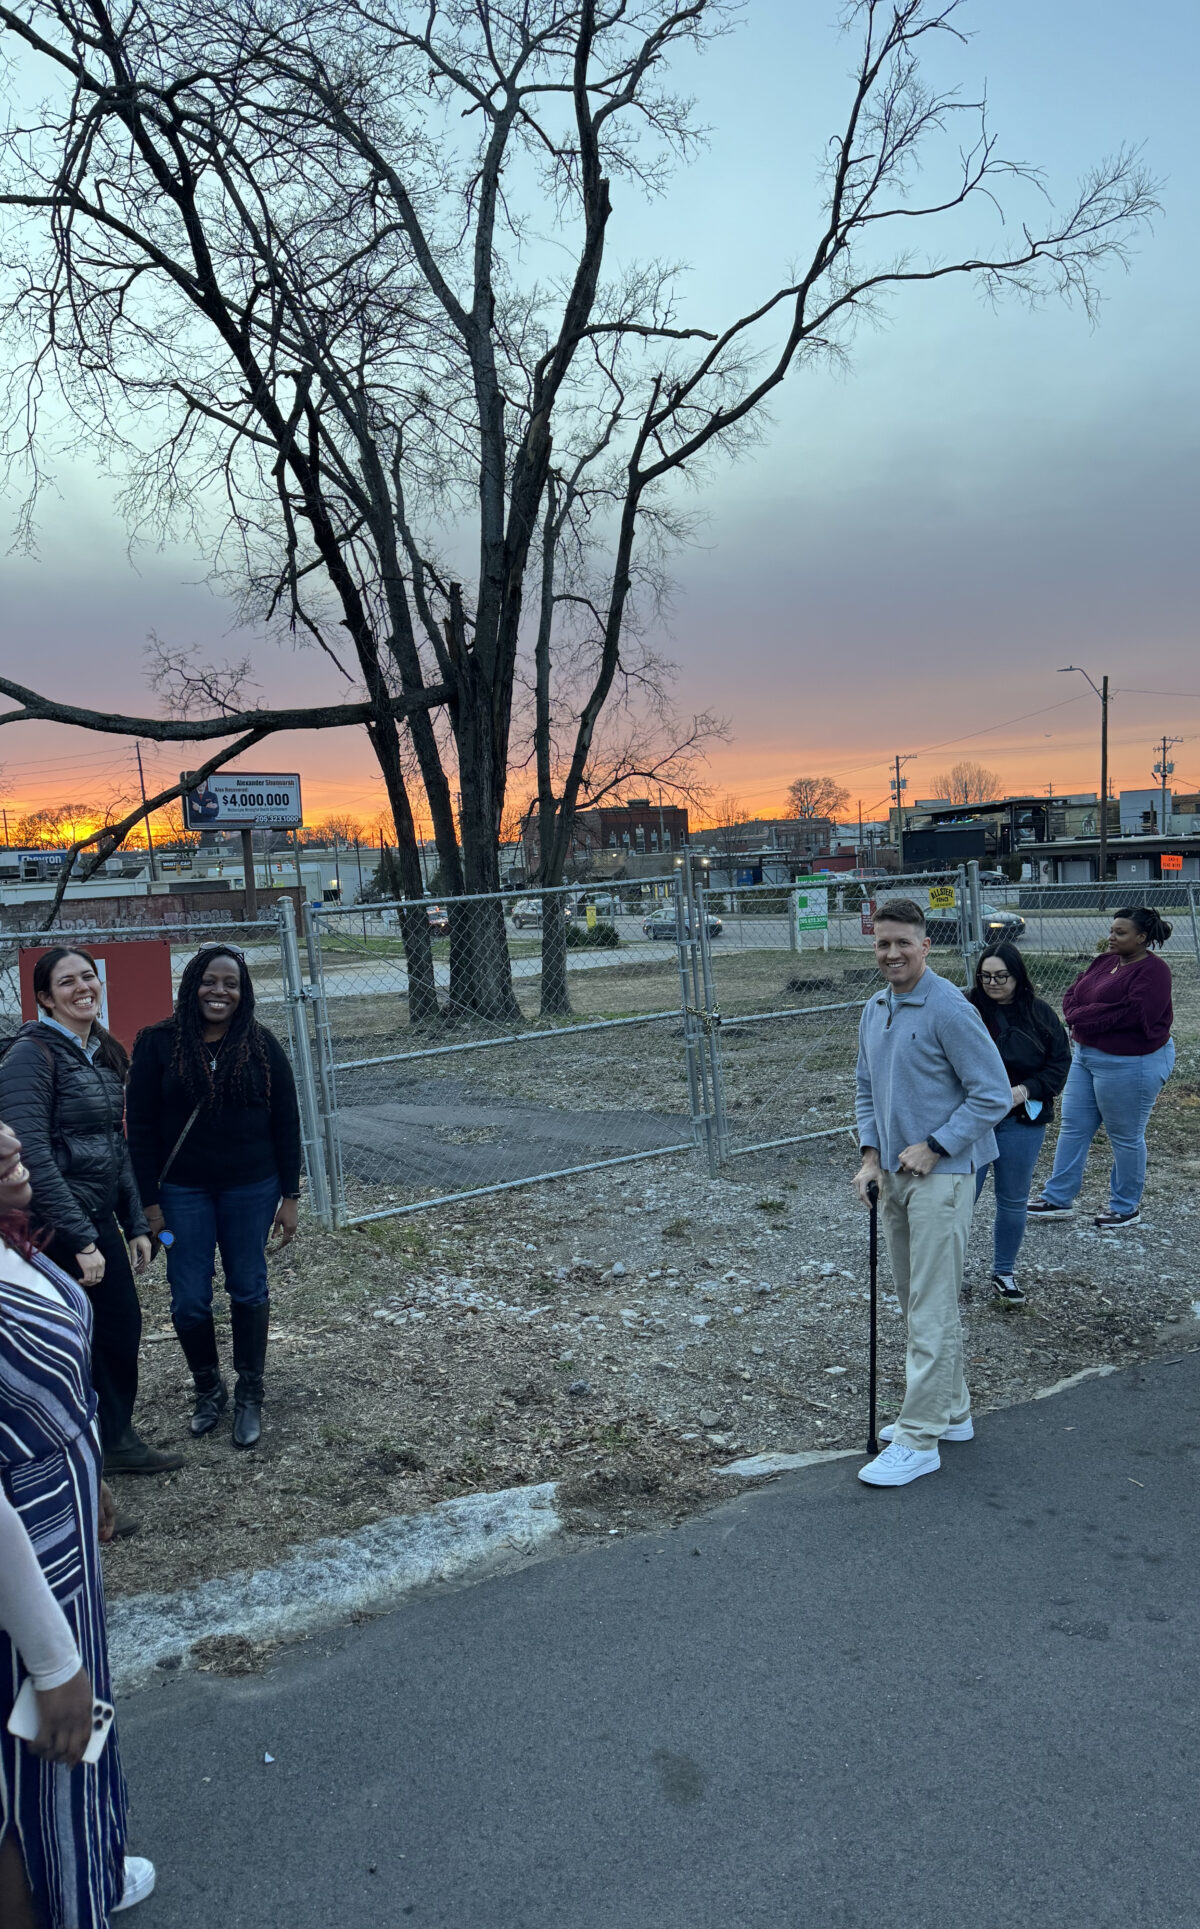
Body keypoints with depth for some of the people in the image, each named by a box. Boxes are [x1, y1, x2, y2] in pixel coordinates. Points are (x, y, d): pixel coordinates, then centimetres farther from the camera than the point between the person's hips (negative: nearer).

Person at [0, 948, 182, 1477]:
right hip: (56, 1229, -8)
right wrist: (80, 1240, -23)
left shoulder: (104, 1053, 10)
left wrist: (135, 1224, 13)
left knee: (122, 1325, 14)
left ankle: (116, 1439, 32)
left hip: (100, 1217, 8)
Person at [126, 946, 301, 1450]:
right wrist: (149, 1201, -6)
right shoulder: (159, 1044, -6)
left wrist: (289, 1196, -1)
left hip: (251, 1189, 0)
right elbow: (141, 1127, -3)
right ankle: (208, 1390, 27)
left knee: (248, 1291, 9)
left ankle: (249, 1396, 25)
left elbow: (286, 1123, 0)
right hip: (183, 1191, 0)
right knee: (189, 1300, 3)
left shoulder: (262, 1046, -4)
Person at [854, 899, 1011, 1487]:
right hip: (892, 1175, 9)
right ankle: (950, 1411, 31)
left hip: (941, 1175, -9)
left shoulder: (949, 1010, -16)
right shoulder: (873, 1011, 10)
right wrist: (870, 1155, 5)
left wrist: (934, 1147, -16)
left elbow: (994, 1094, -15)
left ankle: (919, 1441, 2)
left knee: (931, 1310, -5)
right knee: (915, 1302, 16)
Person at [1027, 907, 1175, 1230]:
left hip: (1131, 1064, -8)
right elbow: (1072, 993, 10)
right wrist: (1078, 1014, -13)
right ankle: (1058, 1199, 19)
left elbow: (1133, 1014, -27)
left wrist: (1082, 1016, -18)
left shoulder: (1152, 970, -16)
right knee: (1073, 1127, 11)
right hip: (1086, 1055, 9)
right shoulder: (1105, 961, 8)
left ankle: (1126, 1208, 23)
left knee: (1126, 1137, 6)